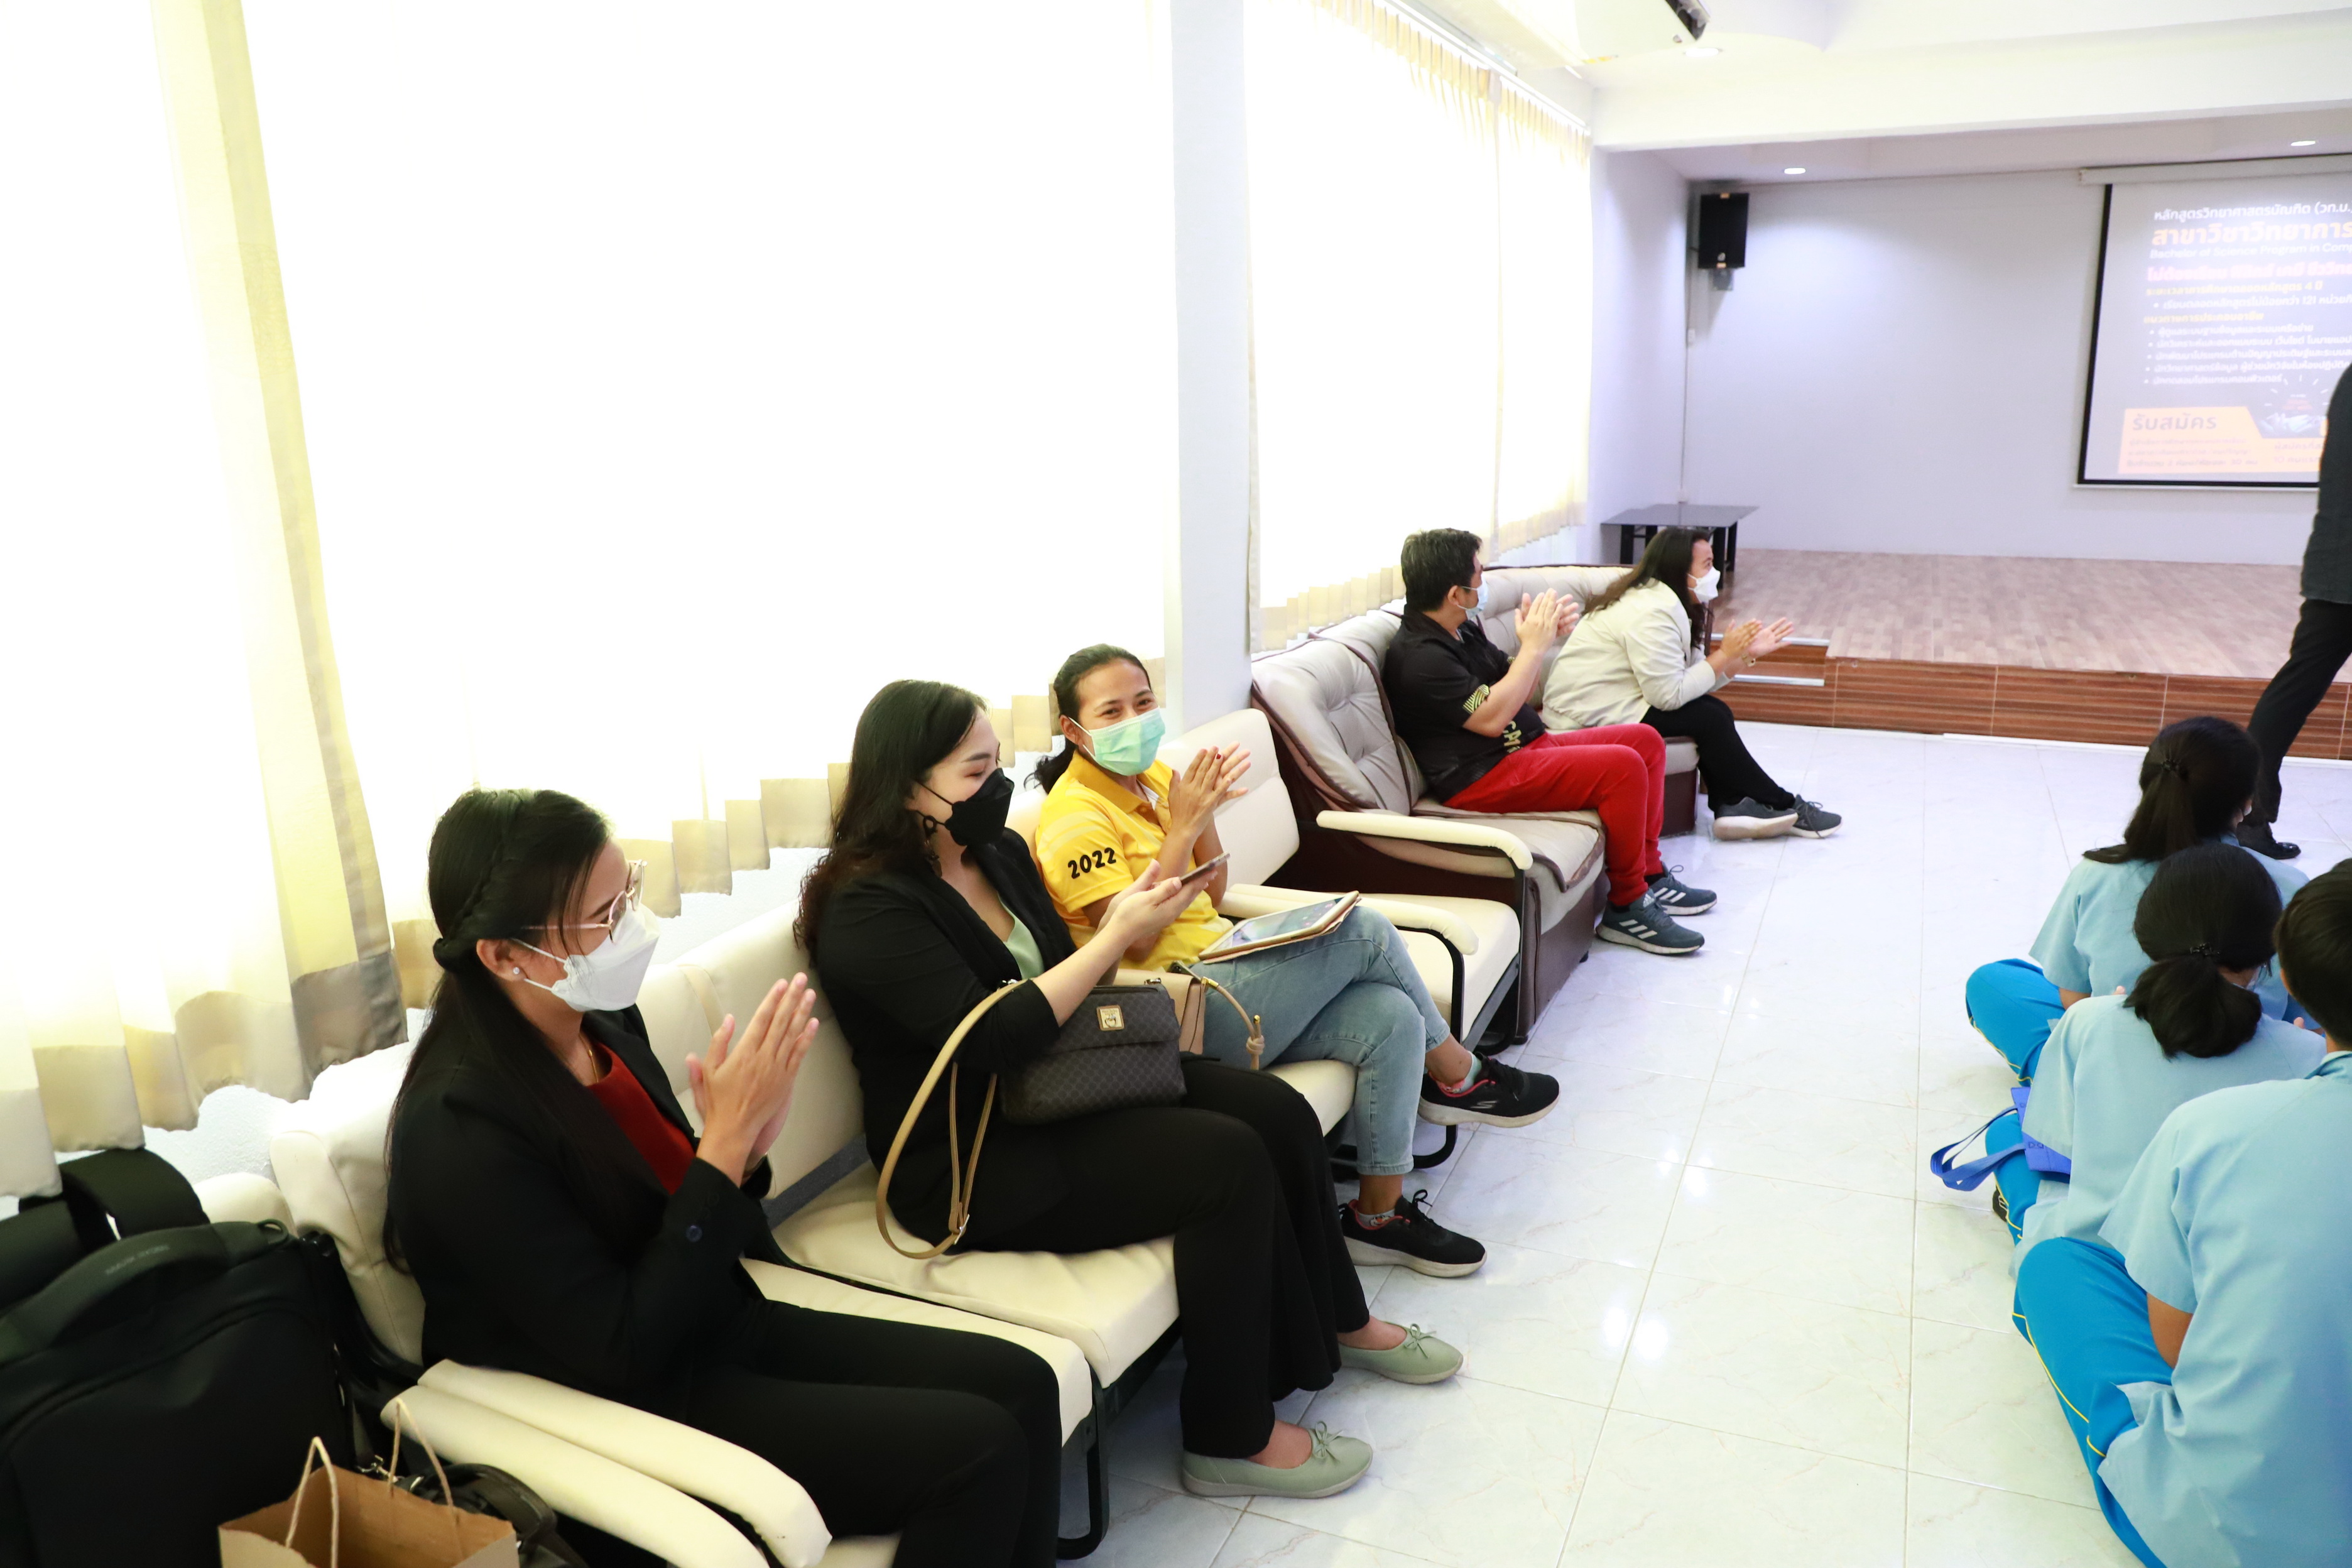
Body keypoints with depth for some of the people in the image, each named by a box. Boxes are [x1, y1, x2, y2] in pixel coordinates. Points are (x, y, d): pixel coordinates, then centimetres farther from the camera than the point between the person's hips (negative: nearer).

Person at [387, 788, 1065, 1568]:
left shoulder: (602, 1021, -1)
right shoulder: (460, 1126, -25)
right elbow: (624, 1356, -24)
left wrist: (747, 1144, -14)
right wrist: (727, 1138, -26)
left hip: (723, 1330, 8)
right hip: (626, 1408, -7)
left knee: (1019, 1385, -3)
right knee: (979, 1449, -15)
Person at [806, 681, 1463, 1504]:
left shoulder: (997, 850, 6)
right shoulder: (869, 910, -19)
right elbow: (989, 1042, -27)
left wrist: (1124, 929, -4)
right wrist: (1116, 938, -23)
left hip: (1054, 1084, 9)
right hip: (970, 1161, -8)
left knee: (1279, 1114, -4)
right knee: (1230, 1162, -22)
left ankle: (1337, 1321, 20)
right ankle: (1231, 1438, -6)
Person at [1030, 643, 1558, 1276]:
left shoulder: (1152, 776, 12)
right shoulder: (1075, 818, -14)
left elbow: (1213, 895, 13)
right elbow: (1132, 944, -21)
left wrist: (1203, 809, -4)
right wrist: (1184, 826, -22)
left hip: (1219, 972, 9)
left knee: (1390, 1017, -11)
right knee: (1365, 931, -14)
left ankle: (1380, 1214, 3)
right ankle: (1460, 1079, 9)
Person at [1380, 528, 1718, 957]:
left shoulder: (1463, 629, 11)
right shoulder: (1419, 658, -20)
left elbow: (1518, 689, 17)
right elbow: (1492, 718, -25)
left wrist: (1545, 638, -1)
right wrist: (1533, 646, -18)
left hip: (1528, 744, 11)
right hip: (1485, 777, -11)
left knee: (1646, 740, 9)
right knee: (1623, 766, -22)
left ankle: (1649, 873, 15)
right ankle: (1627, 906, -9)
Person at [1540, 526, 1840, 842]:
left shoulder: (1668, 604, 10)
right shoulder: (1650, 614, -22)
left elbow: (1693, 679, 5)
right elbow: (1670, 695, -25)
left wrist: (1747, 653, -1)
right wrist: (1724, 655, -16)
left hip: (1613, 702, 10)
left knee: (1714, 710, -3)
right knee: (1709, 717, -13)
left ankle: (1731, 806, -3)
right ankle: (1783, 806, 0)